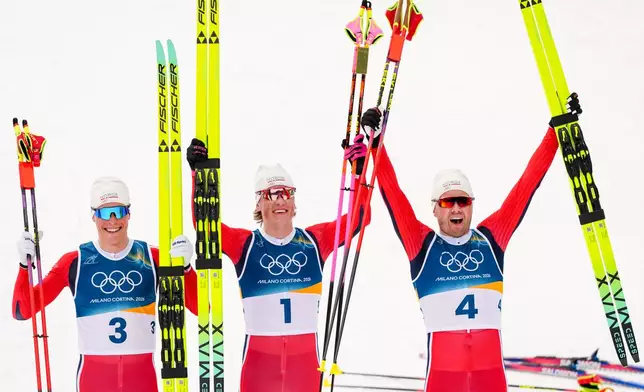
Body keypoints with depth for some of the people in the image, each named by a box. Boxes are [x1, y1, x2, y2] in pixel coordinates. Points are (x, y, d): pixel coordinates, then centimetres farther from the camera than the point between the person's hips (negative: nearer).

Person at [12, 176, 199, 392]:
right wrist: (25, 264, -13)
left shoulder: (152, 258, 4)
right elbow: (22, 310, 0)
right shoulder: (74, 262, 2)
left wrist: (185, 266, -16)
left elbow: (199, 308, -1)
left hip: (143, 374, 1)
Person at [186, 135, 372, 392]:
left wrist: (359, 172, -10)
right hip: (259, 354, -2)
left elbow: (359, 218, 0)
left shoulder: (314, 240, 4)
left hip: (305, 354, 2)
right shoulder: (244, 244, 0)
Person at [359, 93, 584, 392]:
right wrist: (376, 142, -8)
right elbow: (393, 194, -1)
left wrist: (557, 129, 13)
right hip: (443, 367, -2)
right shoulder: (422, 243, 5)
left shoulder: (490, 238, 10)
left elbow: (526, 185, 11)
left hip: (490, 365, 2)